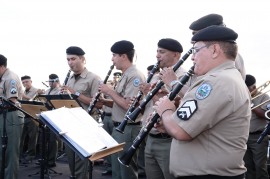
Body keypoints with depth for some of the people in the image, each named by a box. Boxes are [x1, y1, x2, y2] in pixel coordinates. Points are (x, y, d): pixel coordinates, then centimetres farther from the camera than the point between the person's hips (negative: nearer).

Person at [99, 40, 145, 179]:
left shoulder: (135, 76, -17)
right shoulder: (125, 76, 14)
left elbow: (129, 105, -24)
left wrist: (109, 91, -14)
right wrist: (103, 101, 4)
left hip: (128, 129, -10)